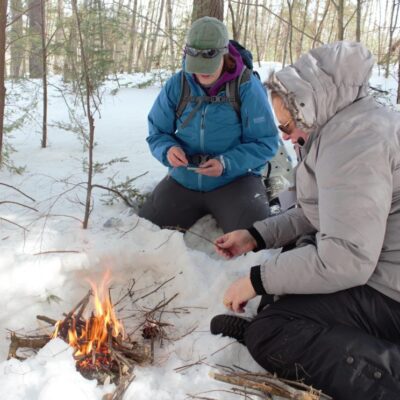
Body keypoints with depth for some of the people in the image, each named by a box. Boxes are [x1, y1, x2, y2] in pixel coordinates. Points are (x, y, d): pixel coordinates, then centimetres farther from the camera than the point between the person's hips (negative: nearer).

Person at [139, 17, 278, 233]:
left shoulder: (247, 87, -13)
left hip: (235, 179, -3)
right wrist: (168, 150, -19)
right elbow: (157, 133, 5)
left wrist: (227, 164, -25)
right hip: (183, 180, 4)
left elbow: (266, 142, -11)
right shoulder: (176, 85, -4)